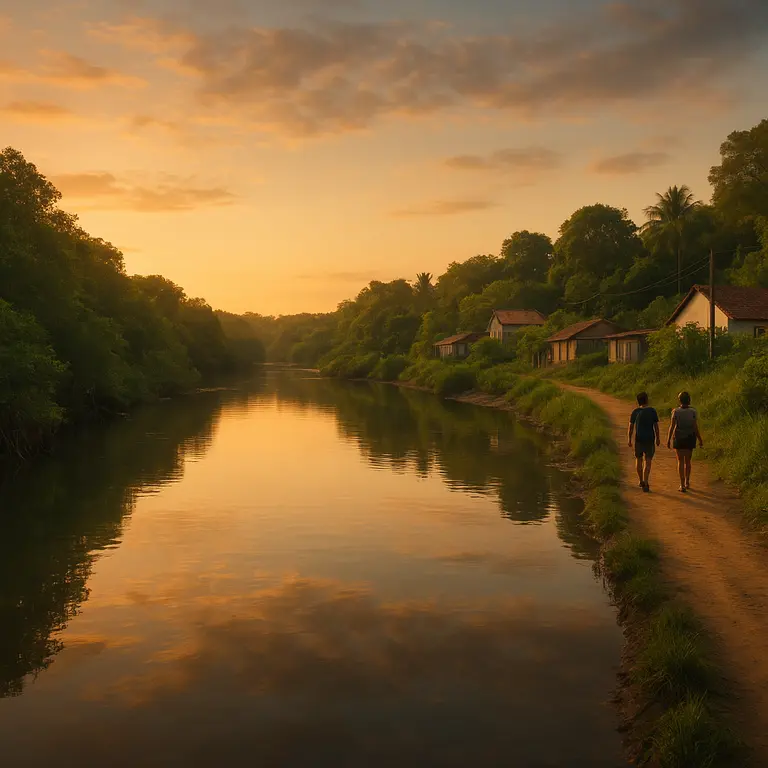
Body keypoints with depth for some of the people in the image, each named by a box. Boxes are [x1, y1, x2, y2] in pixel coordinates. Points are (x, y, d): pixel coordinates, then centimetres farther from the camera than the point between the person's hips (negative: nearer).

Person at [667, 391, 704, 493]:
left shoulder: (676, 412, -10)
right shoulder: (693, 412, -8)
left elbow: (672, 427, -10)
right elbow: (696, 428, -8)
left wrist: (668, 440, 0)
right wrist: (700, 440, 2)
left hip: (678, 439, -2)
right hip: (690, 439, 2)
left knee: (680, 461, 4)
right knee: (687, 461, 20)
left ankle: (682, 485, -4)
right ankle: (687, 482, 28)